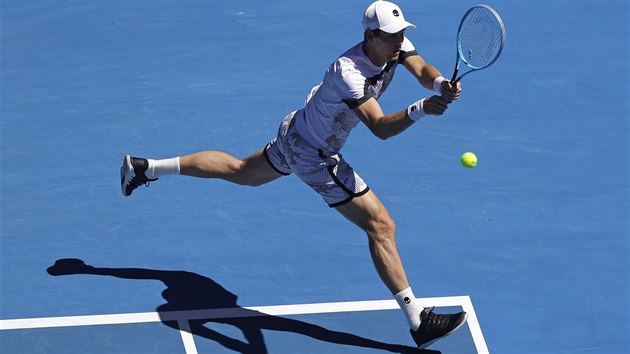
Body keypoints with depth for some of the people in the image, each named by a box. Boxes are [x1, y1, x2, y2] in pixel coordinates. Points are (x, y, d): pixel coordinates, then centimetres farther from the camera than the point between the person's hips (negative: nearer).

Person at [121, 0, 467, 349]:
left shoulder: (396, 44, -13)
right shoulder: (348, 72, -37)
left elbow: (423, 70, -21)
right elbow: (381, 128, -43)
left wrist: (441, 84, -43)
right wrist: (419, 109, -59)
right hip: (316, 157, -10)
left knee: (240, 171, 31)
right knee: (381, 226, -11)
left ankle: (144, 167, 43)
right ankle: (419, 323, -6)